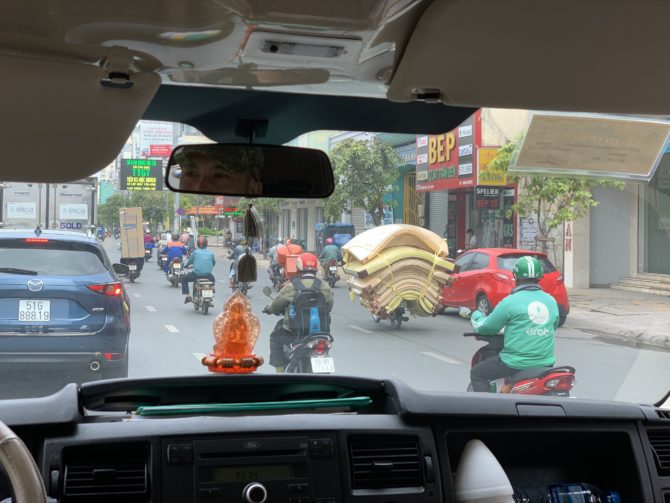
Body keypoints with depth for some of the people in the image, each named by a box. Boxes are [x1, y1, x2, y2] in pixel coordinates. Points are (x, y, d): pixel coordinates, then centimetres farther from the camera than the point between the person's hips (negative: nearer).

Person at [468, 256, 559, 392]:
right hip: (545, 363, 5)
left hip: (517, 364, -5)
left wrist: (476, 316, 20)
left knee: (477, 374, 13)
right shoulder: (551, 301, 4)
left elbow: (485, 328, -2)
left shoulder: (510, 301, -11)